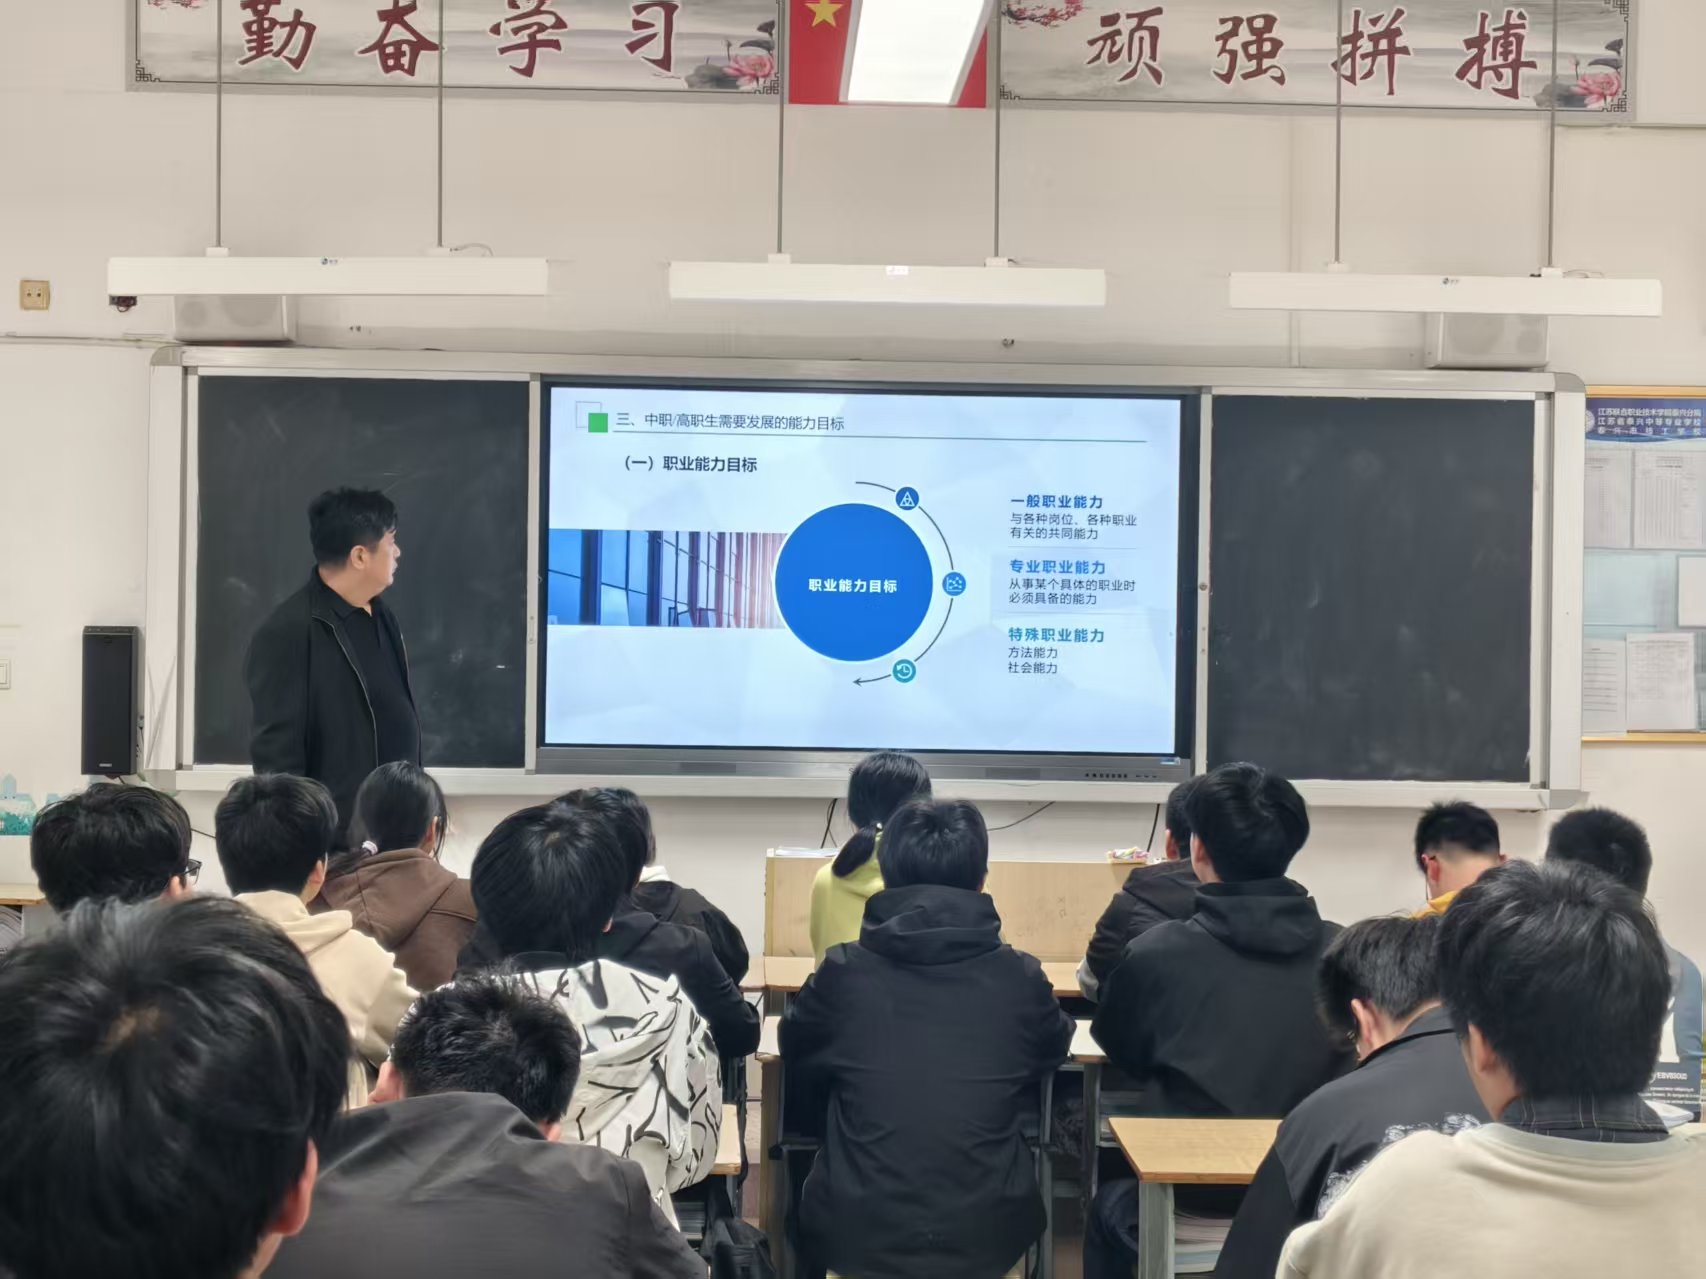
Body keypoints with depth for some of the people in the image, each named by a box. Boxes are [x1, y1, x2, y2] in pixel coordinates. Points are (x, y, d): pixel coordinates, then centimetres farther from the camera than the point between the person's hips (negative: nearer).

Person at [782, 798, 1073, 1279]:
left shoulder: (842, 972, -9)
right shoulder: (1021, 979, -8)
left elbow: (797, 1056, 12)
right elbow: (1055, 1051, 15)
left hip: (855, 1238, 0)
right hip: (987, 1239, 0)